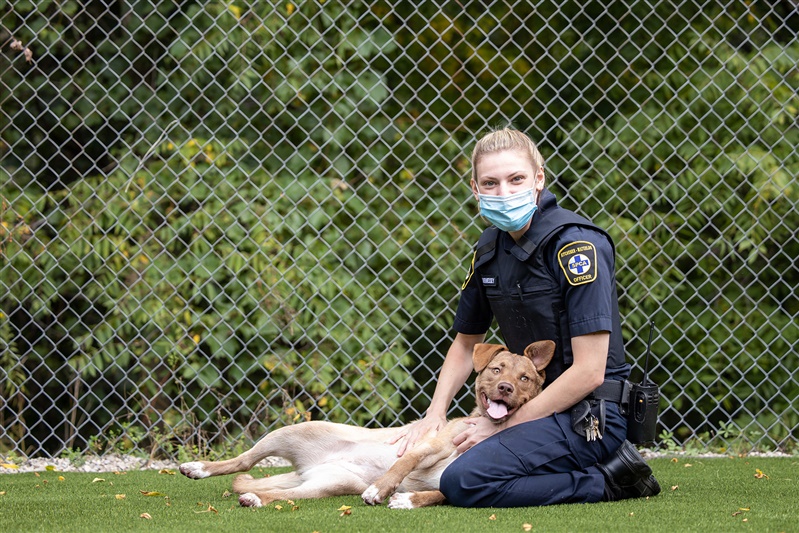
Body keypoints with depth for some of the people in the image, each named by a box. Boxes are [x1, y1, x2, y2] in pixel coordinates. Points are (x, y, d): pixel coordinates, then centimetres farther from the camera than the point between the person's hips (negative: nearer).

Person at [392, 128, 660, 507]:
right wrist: (435, 413, 5)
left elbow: (589, 370, -20)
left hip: (587, 418, -9)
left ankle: (608, 482, -9)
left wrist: (505, 426, -15)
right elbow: (466, 343, 22)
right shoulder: (490, 248, 8)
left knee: (464, 482, -25)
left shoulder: (576, 244, -17)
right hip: (543, 408, 9)